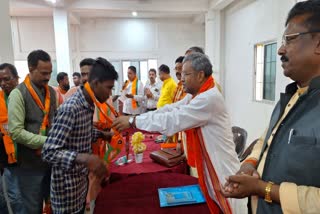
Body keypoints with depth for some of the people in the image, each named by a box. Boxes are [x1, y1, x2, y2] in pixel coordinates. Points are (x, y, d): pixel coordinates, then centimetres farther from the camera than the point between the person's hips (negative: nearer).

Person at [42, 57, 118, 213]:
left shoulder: (89, 104, 1)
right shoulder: (70, 109, -27)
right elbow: (49, 152, -30)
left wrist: (102, 134, 4)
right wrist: (85, 158, -42)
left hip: (82, 178, 8)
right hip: (68, 184, -8)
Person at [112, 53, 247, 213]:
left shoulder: (210, 98, -26)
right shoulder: (194, 95, 6)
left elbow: (172, 120, -29)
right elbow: (169, 110, -1)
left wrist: (133, 121, -21)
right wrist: (133, 121, -10)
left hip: (222, 170, -8)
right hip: (208, 167, 8)